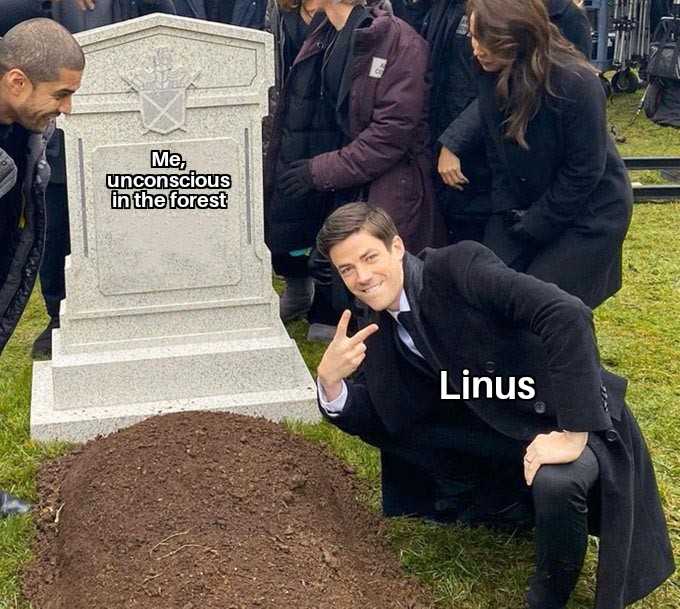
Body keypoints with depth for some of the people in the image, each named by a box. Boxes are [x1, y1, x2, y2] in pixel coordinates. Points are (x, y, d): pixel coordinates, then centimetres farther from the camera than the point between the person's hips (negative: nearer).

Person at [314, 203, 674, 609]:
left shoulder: (457, 266, -22)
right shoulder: (376, 329, 0)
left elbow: (568, 314, -33)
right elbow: (372, 420, 4)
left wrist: (572, 434, -33)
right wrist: (330, 381, -17)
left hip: (576, 420, -7)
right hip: (502, 428, 7)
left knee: (554, 481, -36)